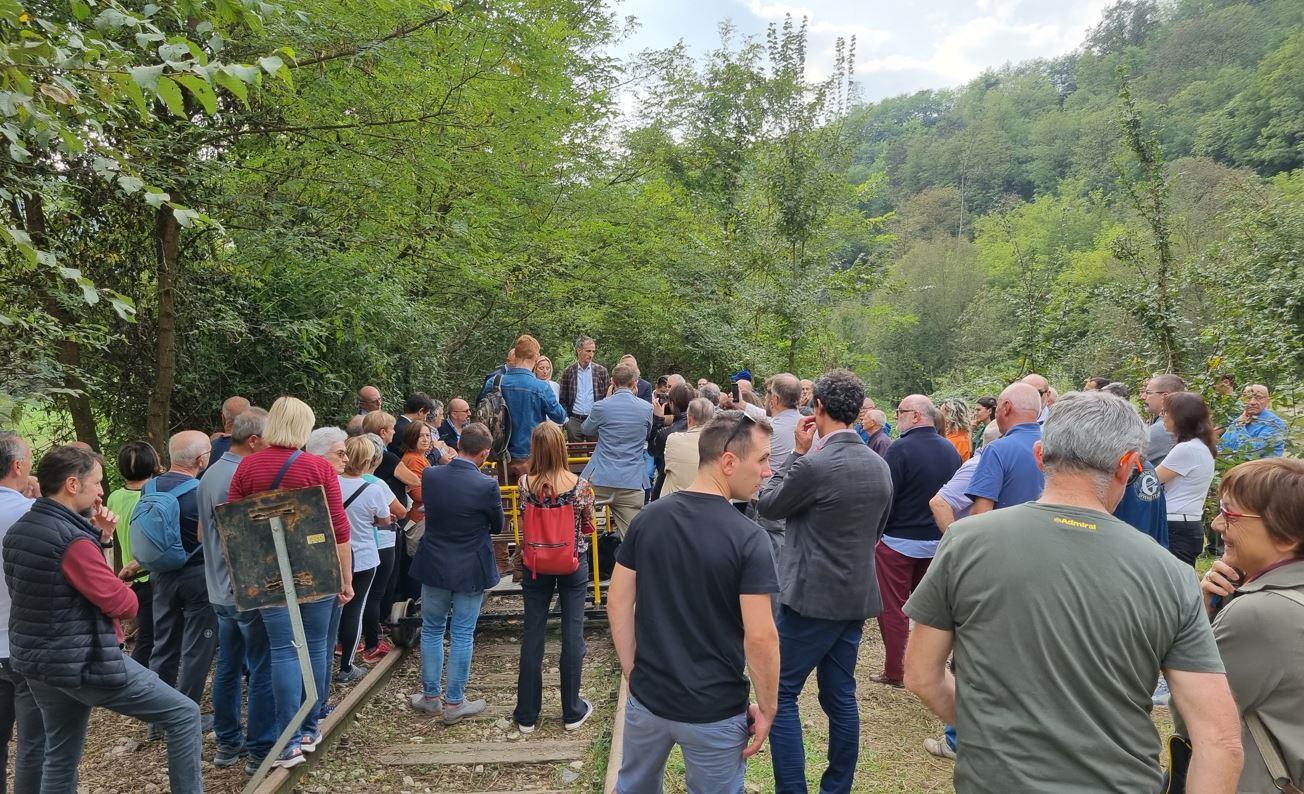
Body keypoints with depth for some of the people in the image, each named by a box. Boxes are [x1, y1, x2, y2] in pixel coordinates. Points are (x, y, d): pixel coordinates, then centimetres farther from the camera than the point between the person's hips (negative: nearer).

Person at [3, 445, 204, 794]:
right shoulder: (72, 539, -22)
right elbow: (123, 603, -20)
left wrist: (99, 537, 6)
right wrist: (127, 593, 3)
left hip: (37, 662, 10)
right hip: (84, 663, -10)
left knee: (60, 758, 21)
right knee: (184, 715, -2)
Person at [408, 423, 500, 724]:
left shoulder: (429, 476, -11)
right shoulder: (486, 486, -21)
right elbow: (497, 525, -5)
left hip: (433, 566, 3)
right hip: (470, 570, -3)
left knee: (432, 630, 17)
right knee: (463, 635, 8)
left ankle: (430, 696, 27)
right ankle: (454, 702, 17)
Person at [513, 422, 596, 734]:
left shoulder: (526, 483, -12)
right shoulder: (580, 484, -16)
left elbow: (524, 524, 0)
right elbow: (589, 528, -3)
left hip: (536, 564, 1)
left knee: (533, 635, 10)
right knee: (573, 634, 9)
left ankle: (527, 714, 20)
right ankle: (572, 711, 19)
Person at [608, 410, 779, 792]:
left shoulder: (647, 518, -6)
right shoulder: (748, 538, -20)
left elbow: (618, 602, -1)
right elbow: (760, 638, -20)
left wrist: (633, 672, 8)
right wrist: (767, 708, -7)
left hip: (648, 697, 4)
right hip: (715, 711, -4)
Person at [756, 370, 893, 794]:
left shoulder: (813, 465, -20)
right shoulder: (880, 466, 4)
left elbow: (767, 505, -5)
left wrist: (797, 452, -1)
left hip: (811, 597, -7)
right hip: (858, 595, 8)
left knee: (780, 694, 4)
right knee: (841, 696, 16)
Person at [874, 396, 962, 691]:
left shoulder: (900, 449, -18)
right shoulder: (951, 449, 3)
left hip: (899, 541, -6)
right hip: (938, 541, 6)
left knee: (893, 608, 5)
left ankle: (893, 672, 11)